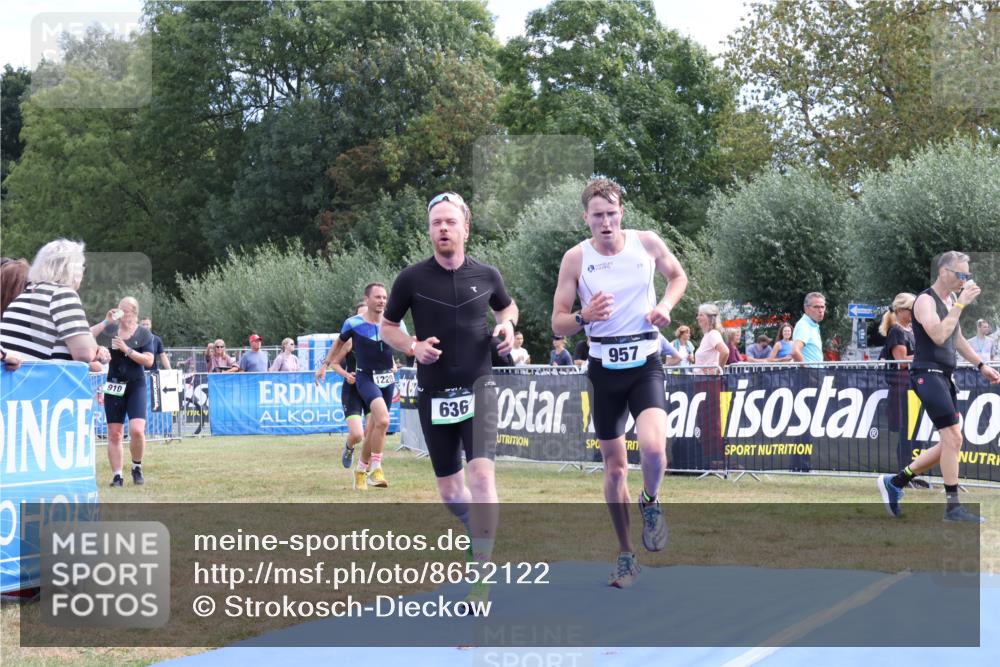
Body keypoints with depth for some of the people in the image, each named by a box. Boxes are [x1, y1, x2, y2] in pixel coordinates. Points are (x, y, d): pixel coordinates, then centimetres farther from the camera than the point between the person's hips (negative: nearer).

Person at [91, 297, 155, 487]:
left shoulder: (143, 334, 1)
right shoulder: (110, 329, 4)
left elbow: (149, 361, -7)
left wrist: (127, 350, -15)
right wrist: (106, 321, -12)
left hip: (136, 386, -2)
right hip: (114, 386, 2)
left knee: (137, 430, -17)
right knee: (114, 434, 1)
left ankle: (137, 467, 6)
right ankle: (117, 476, 9)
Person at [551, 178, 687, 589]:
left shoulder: (647, 243, -4)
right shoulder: (576, 258, -6)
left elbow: (678, 276, 16)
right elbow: (557, 325, -2)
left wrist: (666, 305, -4)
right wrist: (585, 317, -23)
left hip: (645, 363, -1)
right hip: (604, 368, 1)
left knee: (653, 447, -25)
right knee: (614, 466, 9)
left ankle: (651, 503, 9)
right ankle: (626, 555, 24)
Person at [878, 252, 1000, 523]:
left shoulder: (951, 300, 16)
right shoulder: (925, 300, -12)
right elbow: (938, 335, -27)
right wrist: (961, 304, -23)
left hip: (944, 376, 10)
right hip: (927, 373, -10)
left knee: (950, 442, 10)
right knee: (953, 438, -14)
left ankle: (895, 482, 19)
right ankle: (953, 506, -7)